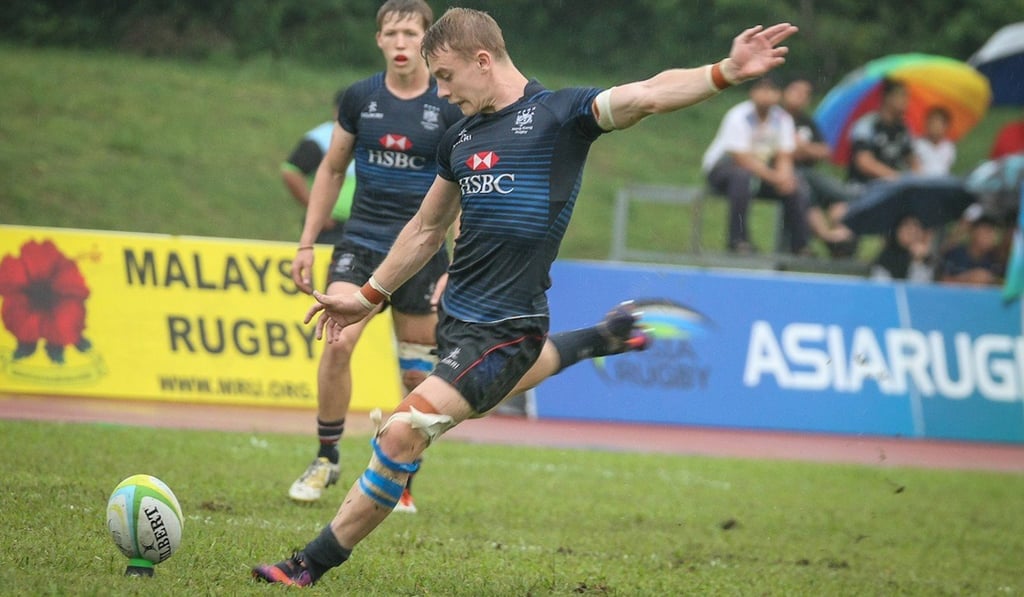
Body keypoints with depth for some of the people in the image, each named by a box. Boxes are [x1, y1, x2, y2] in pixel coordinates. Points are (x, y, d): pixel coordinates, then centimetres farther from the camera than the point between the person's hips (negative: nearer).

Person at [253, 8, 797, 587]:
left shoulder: (559, 113, -10)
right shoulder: (462, 137, 10)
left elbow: (646, 94, -25)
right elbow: (426, 230, 24)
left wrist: (724, 73, -41)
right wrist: (370, 296, 28)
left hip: (504, 327, -8)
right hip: (457, 315, 8)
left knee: (402, 434, -14)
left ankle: (314, 564, -3)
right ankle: (602, 340, 56)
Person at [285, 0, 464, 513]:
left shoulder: (451, 107, -5)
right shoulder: (359, 98, 2)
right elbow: (332, 169, 13)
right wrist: (307, 242, 10)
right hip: (362, 240, 1)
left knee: (417, 375, 1)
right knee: (338, 340, -20)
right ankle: (326, 458, -3)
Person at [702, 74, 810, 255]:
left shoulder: (782, 119, -1)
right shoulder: (739, 117, -20)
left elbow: (784, 157, -4)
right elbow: (742, 159, -26)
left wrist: (784, 176, -28)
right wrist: (774, 177, -34)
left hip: (763, 169, 6)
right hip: (721, 167, -6)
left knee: (797, 187, -13)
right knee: (743, 177, -40)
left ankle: (800, 245, -4)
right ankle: (738, 239, -36)